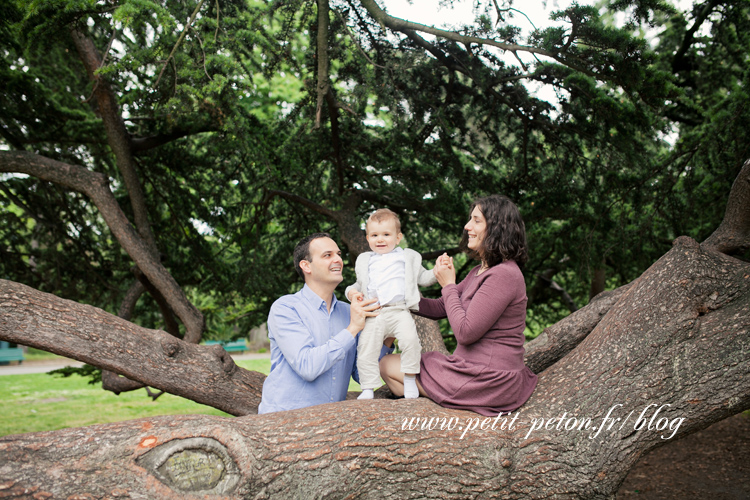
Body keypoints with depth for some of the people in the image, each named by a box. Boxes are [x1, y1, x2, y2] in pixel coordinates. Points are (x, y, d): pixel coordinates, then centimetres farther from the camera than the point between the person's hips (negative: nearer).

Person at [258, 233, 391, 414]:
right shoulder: (284, 308, -6)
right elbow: (307, 367, -19)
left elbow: (361, 374, 10)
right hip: (283, 417, -3)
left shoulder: (347, 312, 11)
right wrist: (352, 329, -16)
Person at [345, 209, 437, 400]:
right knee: (366, 349, -8)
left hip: (399, 311, -2)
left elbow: (423, 278, 20)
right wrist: (353, 292, 8)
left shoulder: (408, 257, 20)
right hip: (373, 315, 3)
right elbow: (360, 284, 30)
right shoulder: (364, 260, 26)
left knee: (410, 338, -26)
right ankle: (367, 389, 3)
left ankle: (410, 380, -11)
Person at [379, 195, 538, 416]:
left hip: (487, 380, -10)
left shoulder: (503, 275, -21)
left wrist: (448, 285, -11)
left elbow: (465, 332, -23)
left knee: (388, 366, 4)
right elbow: (440, 308, 15)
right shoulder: (480, 271, 11)